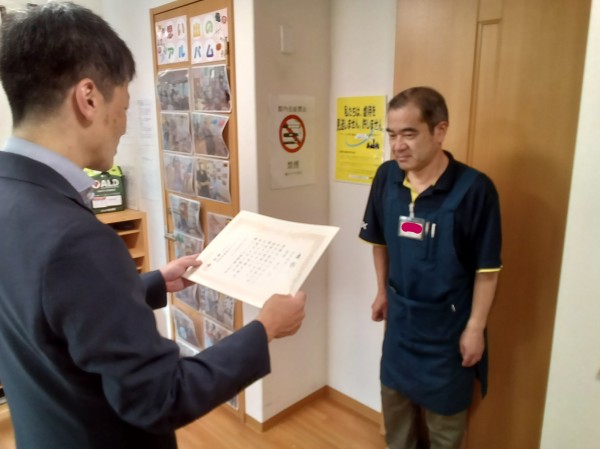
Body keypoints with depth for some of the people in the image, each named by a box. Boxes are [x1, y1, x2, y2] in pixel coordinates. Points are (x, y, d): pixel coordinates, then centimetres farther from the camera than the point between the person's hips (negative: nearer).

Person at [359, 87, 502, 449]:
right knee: (394, 396, 23)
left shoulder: (474, 188, -24)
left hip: (448, 321, -4)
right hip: (400, 314, 5)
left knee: (444, 410, 17)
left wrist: (475, 327, -12)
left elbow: (488, 267, -15)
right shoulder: (387, 177, -10)